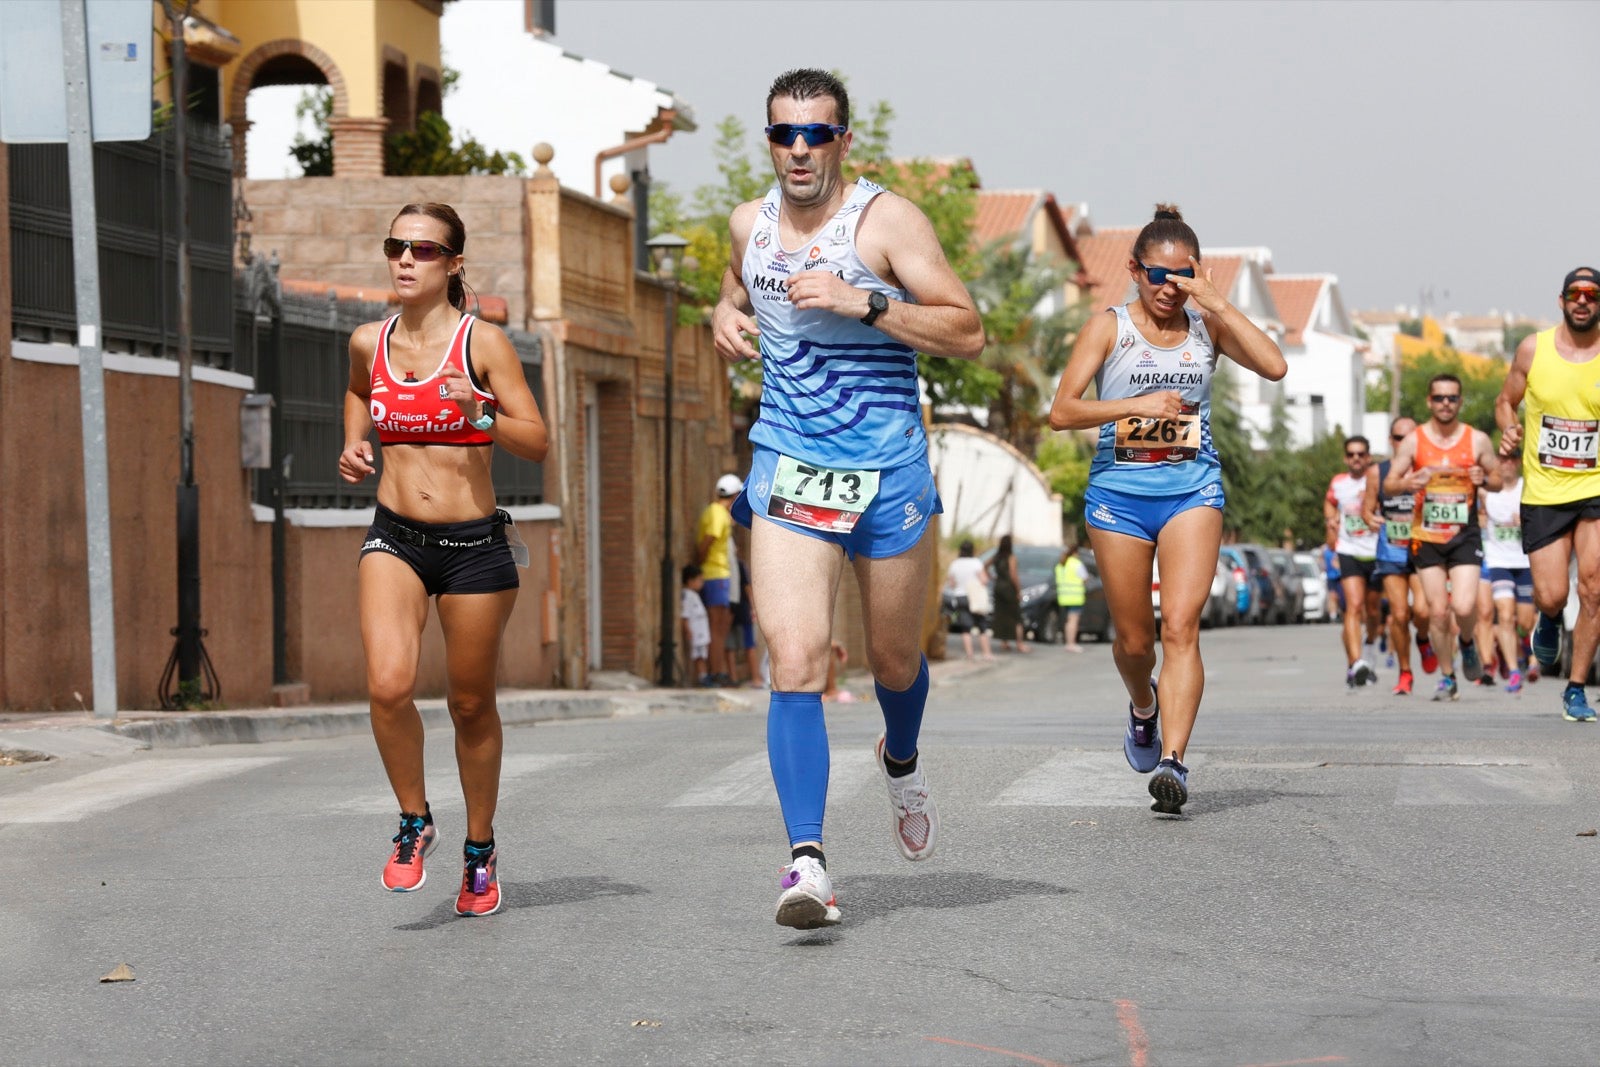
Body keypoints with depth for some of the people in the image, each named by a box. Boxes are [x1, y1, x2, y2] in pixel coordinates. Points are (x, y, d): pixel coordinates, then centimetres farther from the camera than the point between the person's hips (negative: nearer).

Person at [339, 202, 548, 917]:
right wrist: (352, 446, 10)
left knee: (471, 705, 9)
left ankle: (480, 850, 29)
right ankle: (413, 822, 3)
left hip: (475, 543, -2)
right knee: (388, 684, -20)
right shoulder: (369, 343, 4)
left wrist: (482, 415, -24)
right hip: (394, 537, 2)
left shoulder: (481, 342, -7)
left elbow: (538, 443, -7)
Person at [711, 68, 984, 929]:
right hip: (788, 469, 2)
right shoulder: (749, 224, 6)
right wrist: (725, 318, 5)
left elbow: (968, 334, -13)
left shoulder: (887, 220, -8)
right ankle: (806, 858, -20)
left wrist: (860, 302, -23)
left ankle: (901, 761, 51)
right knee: (795, 662, -16)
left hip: (888, 471, -2)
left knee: (893, 657, 16)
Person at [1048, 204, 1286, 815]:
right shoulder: (1109, 328, 0)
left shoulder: (1206, 326, 5)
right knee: (1135, 640, 9)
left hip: (1192, 487, 0)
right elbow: (1061, 411, -7)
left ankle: (1172, 760, -25)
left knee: (1181, 627, -17)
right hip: (1119, 489, 0)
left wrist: (1215, 302, -14)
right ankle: (1143, 708, 43)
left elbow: (1274, 367, -12)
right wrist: (1136, 405, -18)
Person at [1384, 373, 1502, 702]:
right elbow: (1388, 484, 3)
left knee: (1464, 607, -15)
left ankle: (1467, 643, 20)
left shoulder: (1478, 440, 1)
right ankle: (1447, 678, 16)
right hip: (1427, 537, 1)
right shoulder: (1413, 441, 0)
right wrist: (1409, 482, -18)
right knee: (1437, 612, 0)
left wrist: (1484, 479, -13)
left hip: (1465, 536, -1)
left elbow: (1498, 480, 10)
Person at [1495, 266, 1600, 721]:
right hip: (1544, 492, 1)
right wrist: (1509, 430, -8)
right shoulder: (1533, 350, -1)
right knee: (1551, 596, -4)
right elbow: (1506, 401, 13)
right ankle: (1549, 620, 36)